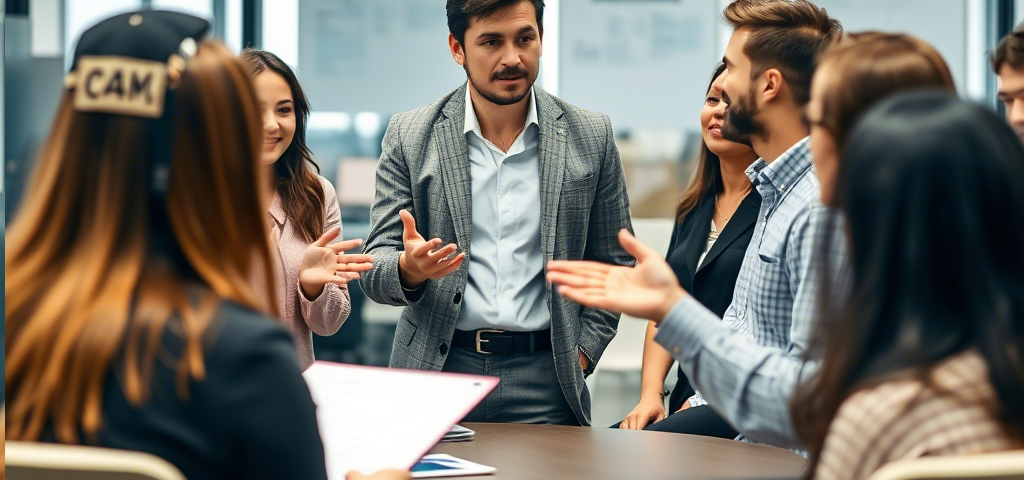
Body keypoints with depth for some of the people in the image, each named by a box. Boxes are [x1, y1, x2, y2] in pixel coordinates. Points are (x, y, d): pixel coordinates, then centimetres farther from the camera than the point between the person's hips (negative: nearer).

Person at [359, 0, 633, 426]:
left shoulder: (590, 137, 6)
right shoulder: (409, 136, 4)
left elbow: (611, 266, 12)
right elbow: (374, 268, 4)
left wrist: (579, 355, 0)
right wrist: (409, 270, -19)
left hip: (544, 375, 0)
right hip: (436, 370, 0)